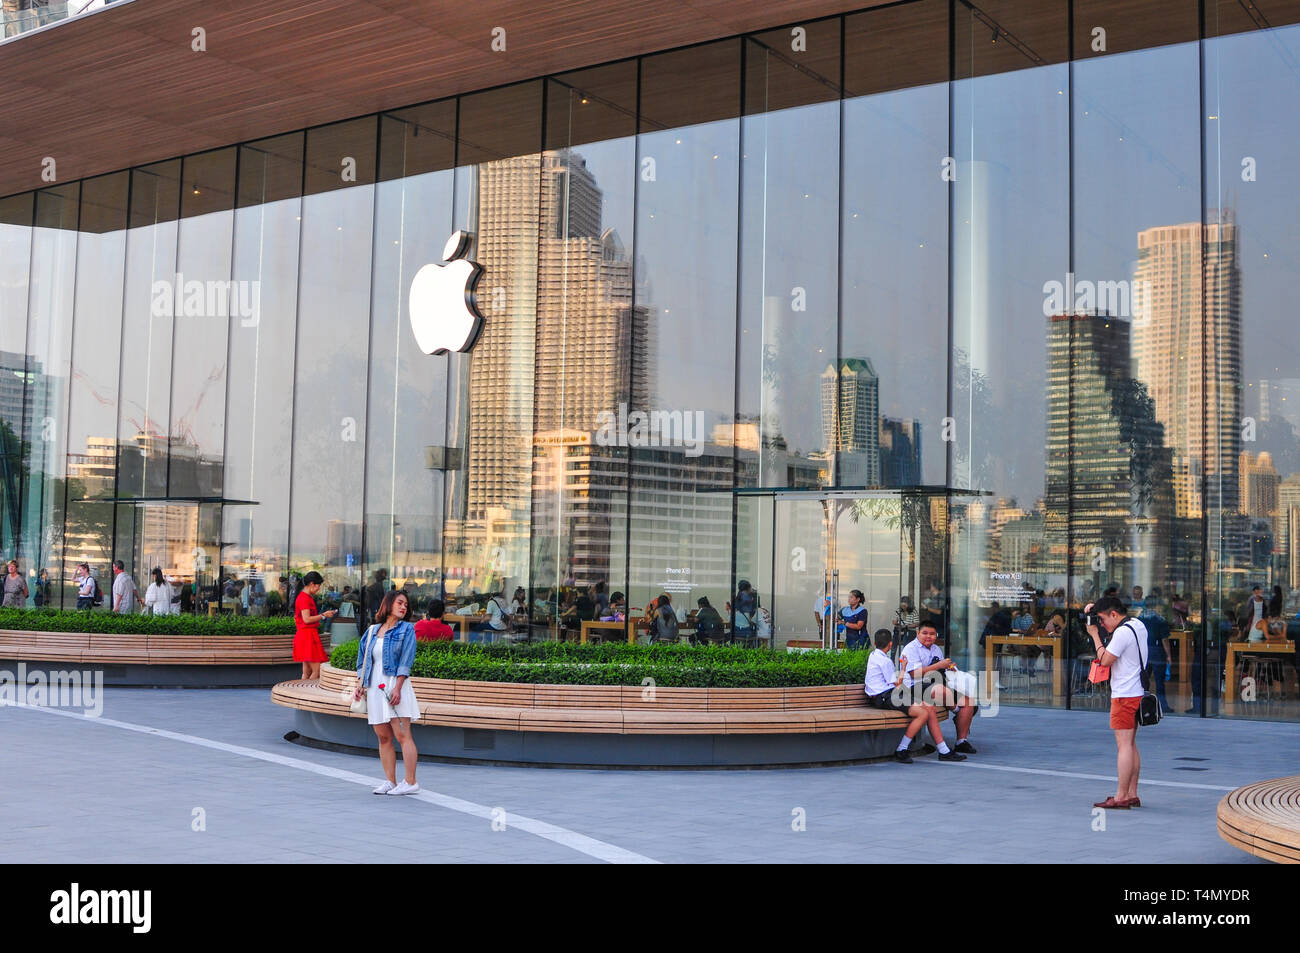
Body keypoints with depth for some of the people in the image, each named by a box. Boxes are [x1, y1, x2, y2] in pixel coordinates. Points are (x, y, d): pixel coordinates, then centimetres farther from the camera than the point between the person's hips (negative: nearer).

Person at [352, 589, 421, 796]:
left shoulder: (406, 629, 3)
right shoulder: (372, 631, 16)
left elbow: (405, 662, -6)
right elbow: (362, 660, 19)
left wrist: (397, 688, -15)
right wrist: (358, 685, 6)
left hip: (395, 686, -5)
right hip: (374, 688, 5)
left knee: (402, 735, -8)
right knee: (383, 737, 5)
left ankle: (411, 782, -8)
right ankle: (390, 781, 10)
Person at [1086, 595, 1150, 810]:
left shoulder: (1123, 632, -17)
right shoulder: (1138, 625, 12)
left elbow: (1105, 660, -15)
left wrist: (1094, 634, -6)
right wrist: (1095, 608, 14)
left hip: (1124, 695, -10)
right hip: (1136, 693, 10)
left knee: (1124, 745, -9)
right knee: (1131, 745, 12)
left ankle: (1121, 797, -8)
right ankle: (1132, 795, 15)